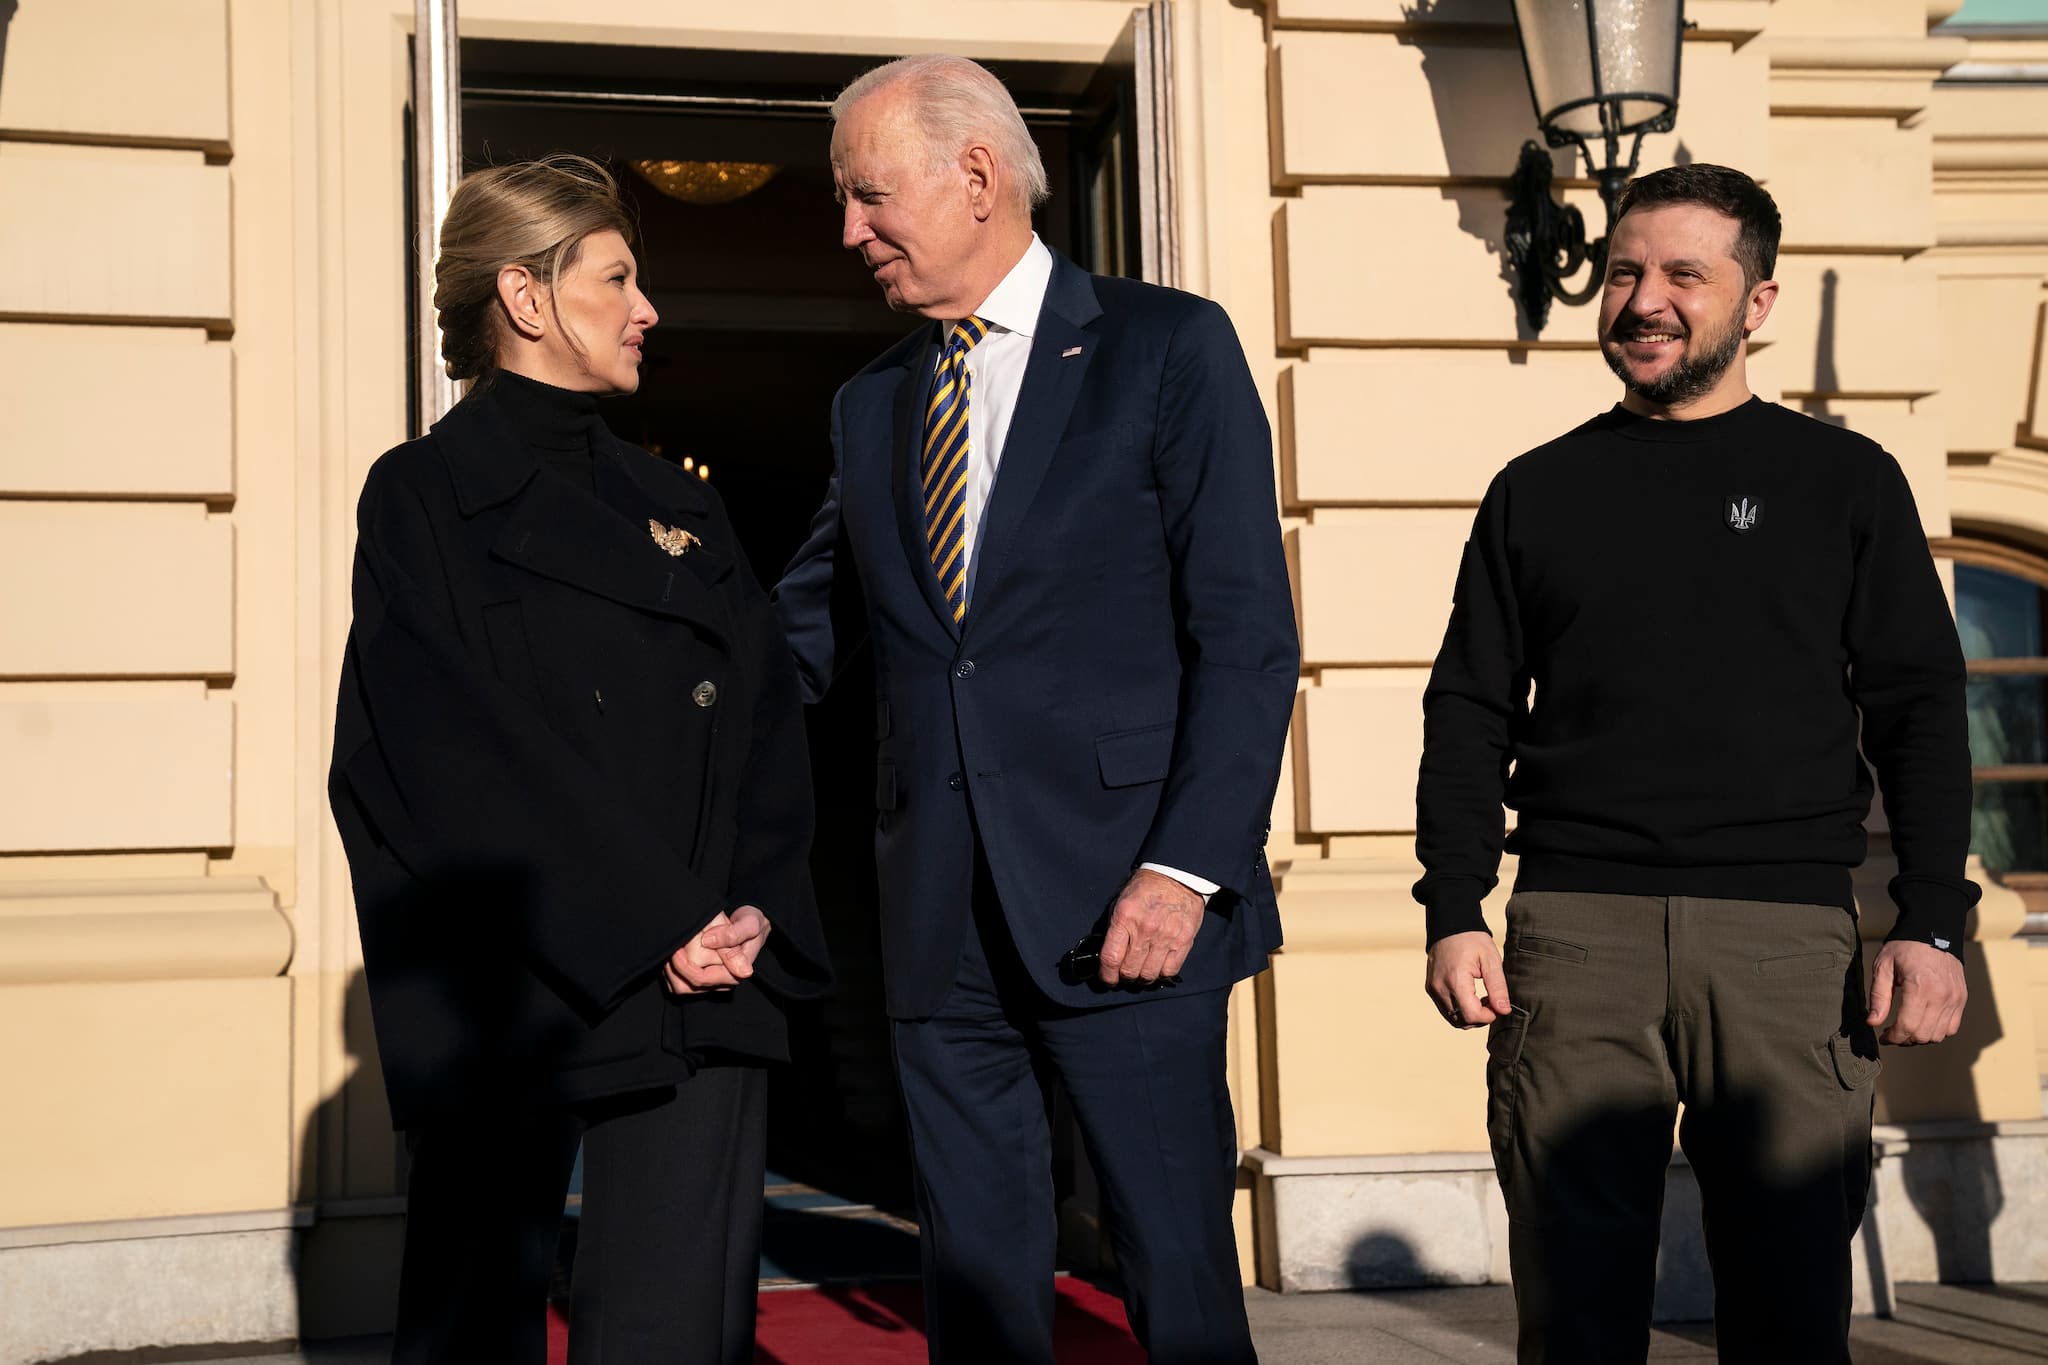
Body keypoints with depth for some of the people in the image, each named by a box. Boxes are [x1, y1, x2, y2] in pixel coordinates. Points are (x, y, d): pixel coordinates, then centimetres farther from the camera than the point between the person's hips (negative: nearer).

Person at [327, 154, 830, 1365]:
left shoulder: (678, 507, 18)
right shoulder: (425, 496, 1)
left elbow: (769, 722, 10)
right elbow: (463, 748, -10)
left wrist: (755, 911, -7)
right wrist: (658, 922, -14)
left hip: (705, 989, 4)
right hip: (507, 995, -4)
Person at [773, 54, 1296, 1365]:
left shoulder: (1169, 347, -1)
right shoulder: (870, 406, 16)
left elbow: (1248, 632, -7)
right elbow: (804, 633, 14)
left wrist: (1187, 865, -15)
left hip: (1122, 906, -5)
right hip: (940, 922, 5)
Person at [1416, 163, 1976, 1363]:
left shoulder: (1845, 482, 10)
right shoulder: (1538, 492, 13)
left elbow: (1920, 712, 6)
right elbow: (1469, 717, 11)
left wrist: (1932, 923, -4)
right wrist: (1454, 915, 0)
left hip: (1788, 934, -1)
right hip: (1576, 929, 1)